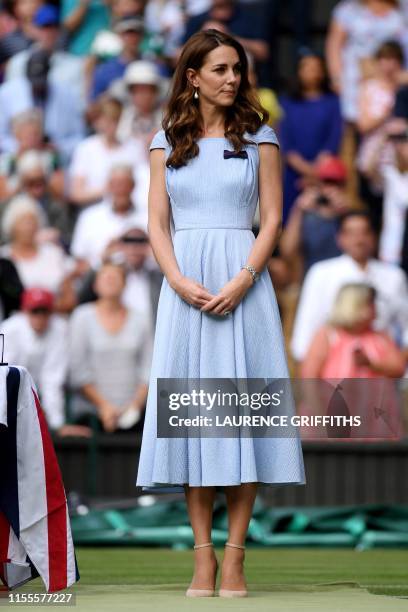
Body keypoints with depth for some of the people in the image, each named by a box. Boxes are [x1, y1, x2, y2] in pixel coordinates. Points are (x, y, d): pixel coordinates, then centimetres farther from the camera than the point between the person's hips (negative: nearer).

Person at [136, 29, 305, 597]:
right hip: (185, 283, 2)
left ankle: (235, 556, -3)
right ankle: (202, 555, 3)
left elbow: (273, 218, 1)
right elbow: (157, 223, 6)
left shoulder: (259, 136, 6)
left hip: (243, 279, -1)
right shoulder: (167, 142, 10)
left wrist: (241, 283, -12)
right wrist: (180, 282, -10)